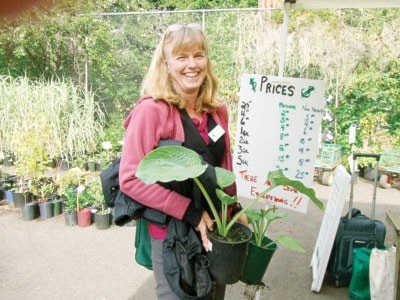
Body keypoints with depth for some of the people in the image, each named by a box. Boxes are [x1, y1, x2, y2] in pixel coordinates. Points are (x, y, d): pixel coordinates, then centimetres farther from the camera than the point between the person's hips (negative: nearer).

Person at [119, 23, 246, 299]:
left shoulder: (217, 110, 1)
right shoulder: (152, 110, -18)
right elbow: (131, 178, -21)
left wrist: (234, 209, 6)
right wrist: (190, 213, -22)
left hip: (215, 225, 6)